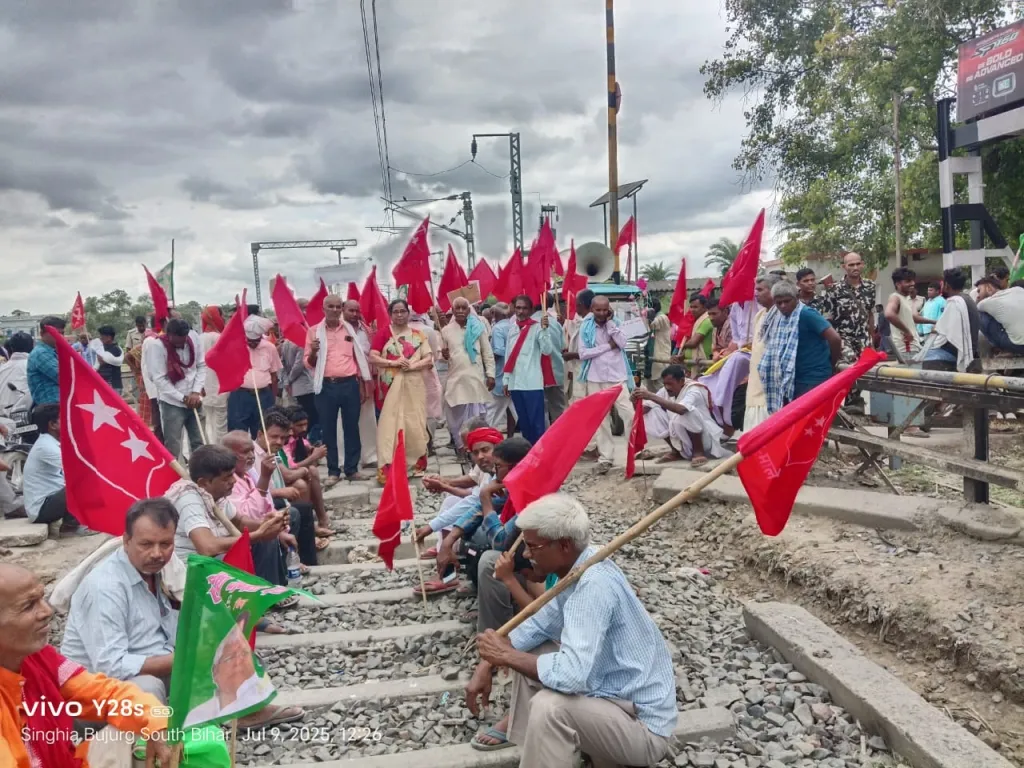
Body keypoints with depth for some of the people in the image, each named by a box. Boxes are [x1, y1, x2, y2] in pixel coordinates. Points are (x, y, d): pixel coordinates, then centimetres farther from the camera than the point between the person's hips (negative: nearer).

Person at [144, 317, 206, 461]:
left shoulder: (194, 337, -5)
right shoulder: (157, 346, -17)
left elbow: (202, 365, 3)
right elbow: (159, 379, -15)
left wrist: (196, 392, -8)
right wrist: (183, 398, -14)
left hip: (194, 400, 4)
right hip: (172, 403, -4)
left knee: (199, 444, 13)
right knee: (172, 448, -2)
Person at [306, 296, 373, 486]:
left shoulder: (351, 329, 8)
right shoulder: (314, 331, 3)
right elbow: (309, 364, 3)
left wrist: (362, 385, 8)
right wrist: (313, 351, -19)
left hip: (350, 384, 1)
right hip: (326, 386, -1)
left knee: (351, 428, 7)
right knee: (328, 429, 3)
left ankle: (352, 469, 17)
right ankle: (333, 471, 12)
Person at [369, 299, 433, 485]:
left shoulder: (418, 335, 9)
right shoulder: (383, 332, 2)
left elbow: (429, 359, 3)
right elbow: (372, 357, -5)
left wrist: (412, 366, -14)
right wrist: (393, 363, -17)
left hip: (413, 387, 2)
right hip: (390, 387, -2)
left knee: (414, 424, 5)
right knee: (390, 425, -5)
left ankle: (417, 464, 19)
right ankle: (387, 470, -4)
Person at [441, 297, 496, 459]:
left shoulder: (478, 327, 2)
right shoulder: (446, 330, 6)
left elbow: (487, 353, 4)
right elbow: (442, 354, 14)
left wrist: (490, 374, -2)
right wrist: (443, 355, -10)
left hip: (475, 378, -1)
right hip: (455, 378, 1)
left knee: (476, 415, 1)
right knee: (456, 415, 2)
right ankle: (460, 445, 12)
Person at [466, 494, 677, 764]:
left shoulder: (594, 586, -30)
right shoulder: (578, 568, -2)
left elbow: (573, 674, -38)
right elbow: (537, 625, 10)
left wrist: (506, 655, -24)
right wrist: (487, 664, -1)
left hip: (642, 724, -9)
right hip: (610, 692, 9)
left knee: (550, 706, -33)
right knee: (526, 653, 13)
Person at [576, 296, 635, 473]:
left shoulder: (615, 324, 6)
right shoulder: (585, 327, 1)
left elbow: (623, 343, -11)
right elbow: (583, 353, -9)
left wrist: (610, 322, -10)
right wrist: (608, 346, -10)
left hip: (617, 377, 0)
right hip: (595, 379, 0)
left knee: (629, 414, -7)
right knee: (600, 419, 4)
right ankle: (605, 456, 10)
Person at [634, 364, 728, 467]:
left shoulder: (693, 390, -22)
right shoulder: (666, 391, -3)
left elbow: (681, 409, -45)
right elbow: (643, 410, -8)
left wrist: (651, 396, -47)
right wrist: (636, 402, -31)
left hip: (705, 438, -7)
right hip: (685, 440, 7)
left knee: (685, 413, -35)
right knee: (652, 413, -9)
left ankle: (699, 452, -14)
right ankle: (676, 451, 2)